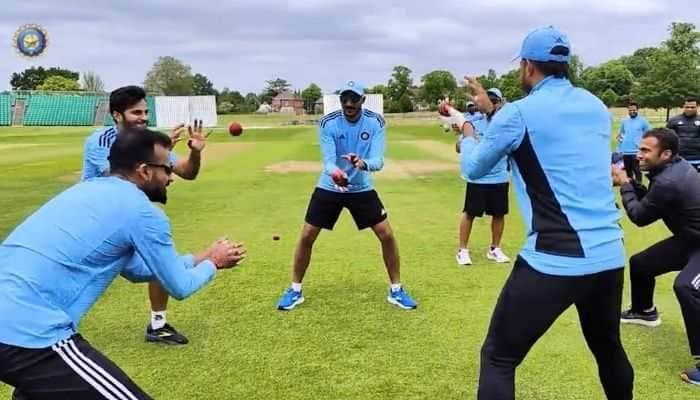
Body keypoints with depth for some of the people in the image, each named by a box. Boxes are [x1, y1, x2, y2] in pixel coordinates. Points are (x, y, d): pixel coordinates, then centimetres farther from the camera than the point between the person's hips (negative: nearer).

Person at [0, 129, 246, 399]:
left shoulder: (90, 189, 18)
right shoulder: (142, 211, -8)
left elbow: (135, 268, 28)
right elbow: (179, 287, 3)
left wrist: (200, 258, 33)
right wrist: (212, 263, 22)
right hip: (26, 336, -10)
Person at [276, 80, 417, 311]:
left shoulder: (375, 122, -14)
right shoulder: (328, 123, -17)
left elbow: (378, 160, -22)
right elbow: (328, 160, -24)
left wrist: (363, 164, -46)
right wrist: (334, 172, -48)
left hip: (362, 188, 1)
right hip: (329, 188, -1)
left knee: (387, 235, -5)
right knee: (306, 236, -3)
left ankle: (396, 290, 14)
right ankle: (295, 290, 16)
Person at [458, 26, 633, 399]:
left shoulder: (518, 113, -6)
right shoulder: (596, 106, 11)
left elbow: (474, 169, 8)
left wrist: (468, 134, 29)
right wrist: (495, 111, 34)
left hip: (553, 262, -6)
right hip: (610, 256, 6)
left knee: (498, 359, 5)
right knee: (608, 348, 28)